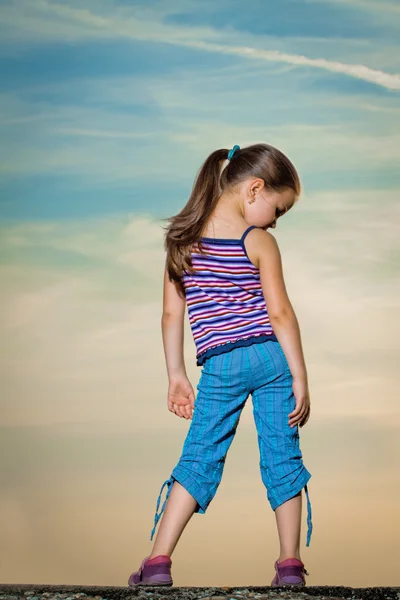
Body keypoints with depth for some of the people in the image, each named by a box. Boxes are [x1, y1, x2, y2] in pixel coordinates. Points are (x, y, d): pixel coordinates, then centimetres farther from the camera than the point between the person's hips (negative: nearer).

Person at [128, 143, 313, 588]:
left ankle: (158, 561, 0)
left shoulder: (183, 237, 6)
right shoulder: (259, 242, -6)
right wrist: (300, 378, -5)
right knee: (282, 456, 7)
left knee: (200, 457, 7)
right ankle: (290, 564, 9)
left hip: (219, 365, 2)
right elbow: (280, 313, -9)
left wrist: (176, 375, 13)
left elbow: (172, 313, 7)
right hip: (270, 356, -2)